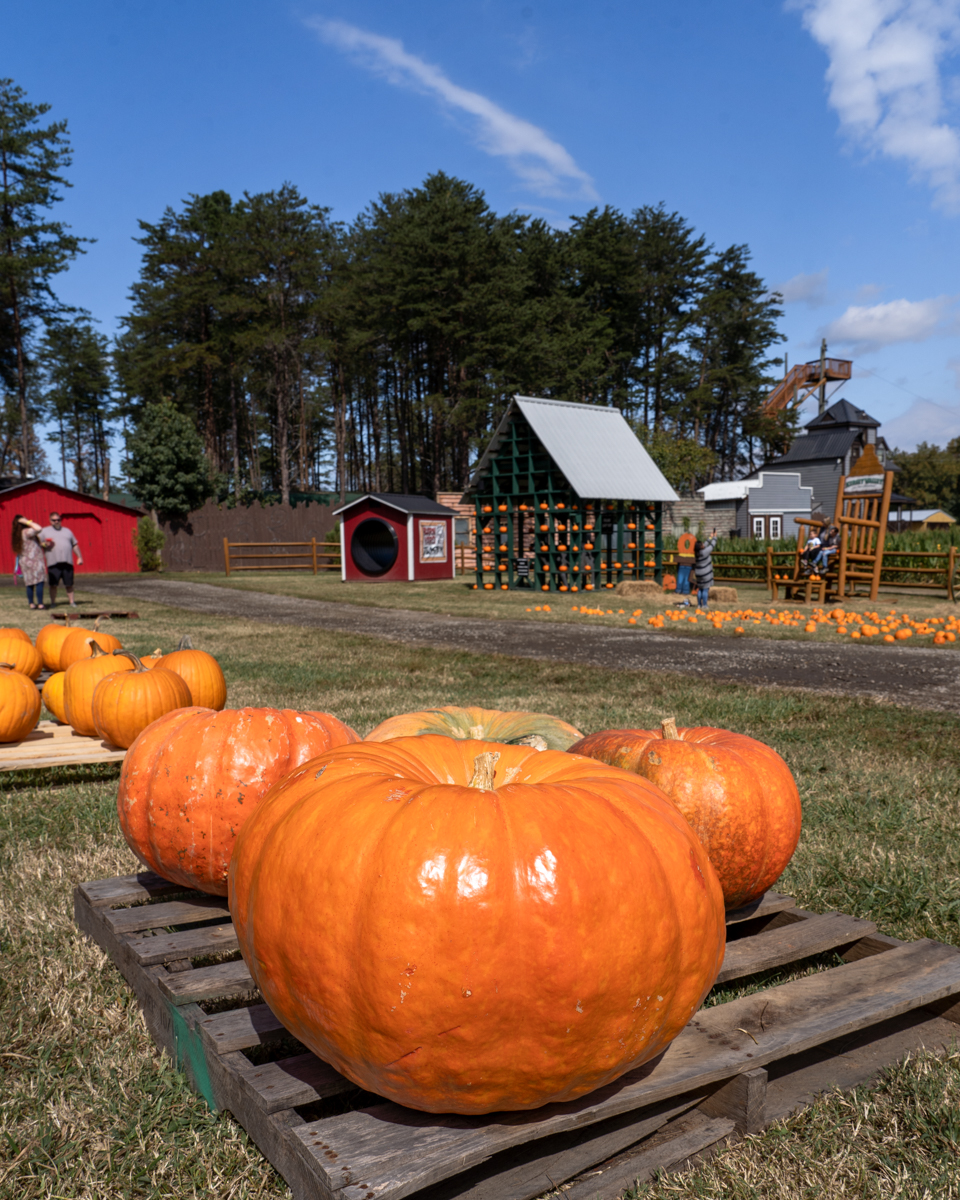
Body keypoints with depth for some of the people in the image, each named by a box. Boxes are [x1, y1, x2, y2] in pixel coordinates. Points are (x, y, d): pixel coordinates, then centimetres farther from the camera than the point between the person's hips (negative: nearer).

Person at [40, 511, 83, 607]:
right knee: (53, 584, -3)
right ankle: (53, 602, 4)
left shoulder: (67, 531, 22)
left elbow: (75, 545, 23)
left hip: (67, 562, 2)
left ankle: (72, 602, 7)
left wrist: (79, 557, 16)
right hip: (53, 563, -2)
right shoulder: (45, 531, 13)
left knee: (69, 584, 2)